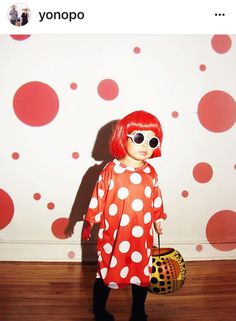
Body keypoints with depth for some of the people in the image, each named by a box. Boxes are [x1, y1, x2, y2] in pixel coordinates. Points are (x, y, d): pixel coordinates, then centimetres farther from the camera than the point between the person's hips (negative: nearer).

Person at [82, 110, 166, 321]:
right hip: (113, 236, -3)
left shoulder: (151, 173, -3)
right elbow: (98, 197, -8)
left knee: (142, 275, 17)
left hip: (142, 237, 4)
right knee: (106, 274, 13)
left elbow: (156, 199, 9)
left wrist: (158, 219, 18)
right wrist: (89, 222, -2)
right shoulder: (111, 170, -14)